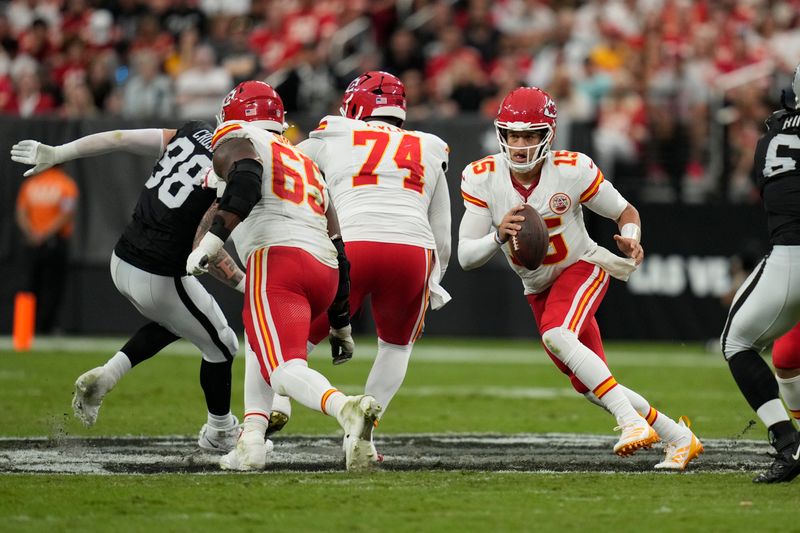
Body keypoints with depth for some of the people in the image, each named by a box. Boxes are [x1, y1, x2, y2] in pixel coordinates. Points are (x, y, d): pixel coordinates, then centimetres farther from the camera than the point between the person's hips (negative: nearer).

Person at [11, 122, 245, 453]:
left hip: (121, 264, 7)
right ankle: (220, 432, 37)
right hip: (160, 279, -7)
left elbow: (118, 138, 4)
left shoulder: (191, 133, 3)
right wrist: (245, 284, -8)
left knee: (170, 324, 35)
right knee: (220, 346, 19)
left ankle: (105, 376, 17)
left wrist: (55, 154, 11)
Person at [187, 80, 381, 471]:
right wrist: (341, 322, 33)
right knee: (261, 343, 31)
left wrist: (213, 238, -17)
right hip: (325, 272, 7)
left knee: (285, 372, -17)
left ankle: (346, 409, -47)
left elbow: (245, 180, -12)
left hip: (278, 258, -7)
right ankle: (252, 442, 16)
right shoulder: (307, 164, 33)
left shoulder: (235, 142, 14)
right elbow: (338, 250, 29)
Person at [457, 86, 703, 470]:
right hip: (538, 289, 5)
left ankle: (632, 420, -35)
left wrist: (630, 240, -29)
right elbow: (466, 258, -16)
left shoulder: (572, 171, -22)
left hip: (582, 268, -5)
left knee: (556, 336, -34)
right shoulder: (482, 179, -16)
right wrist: (499, 237, -36)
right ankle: (679, 438, 21)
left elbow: (626, 212, -7)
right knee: (591, 387, 5)